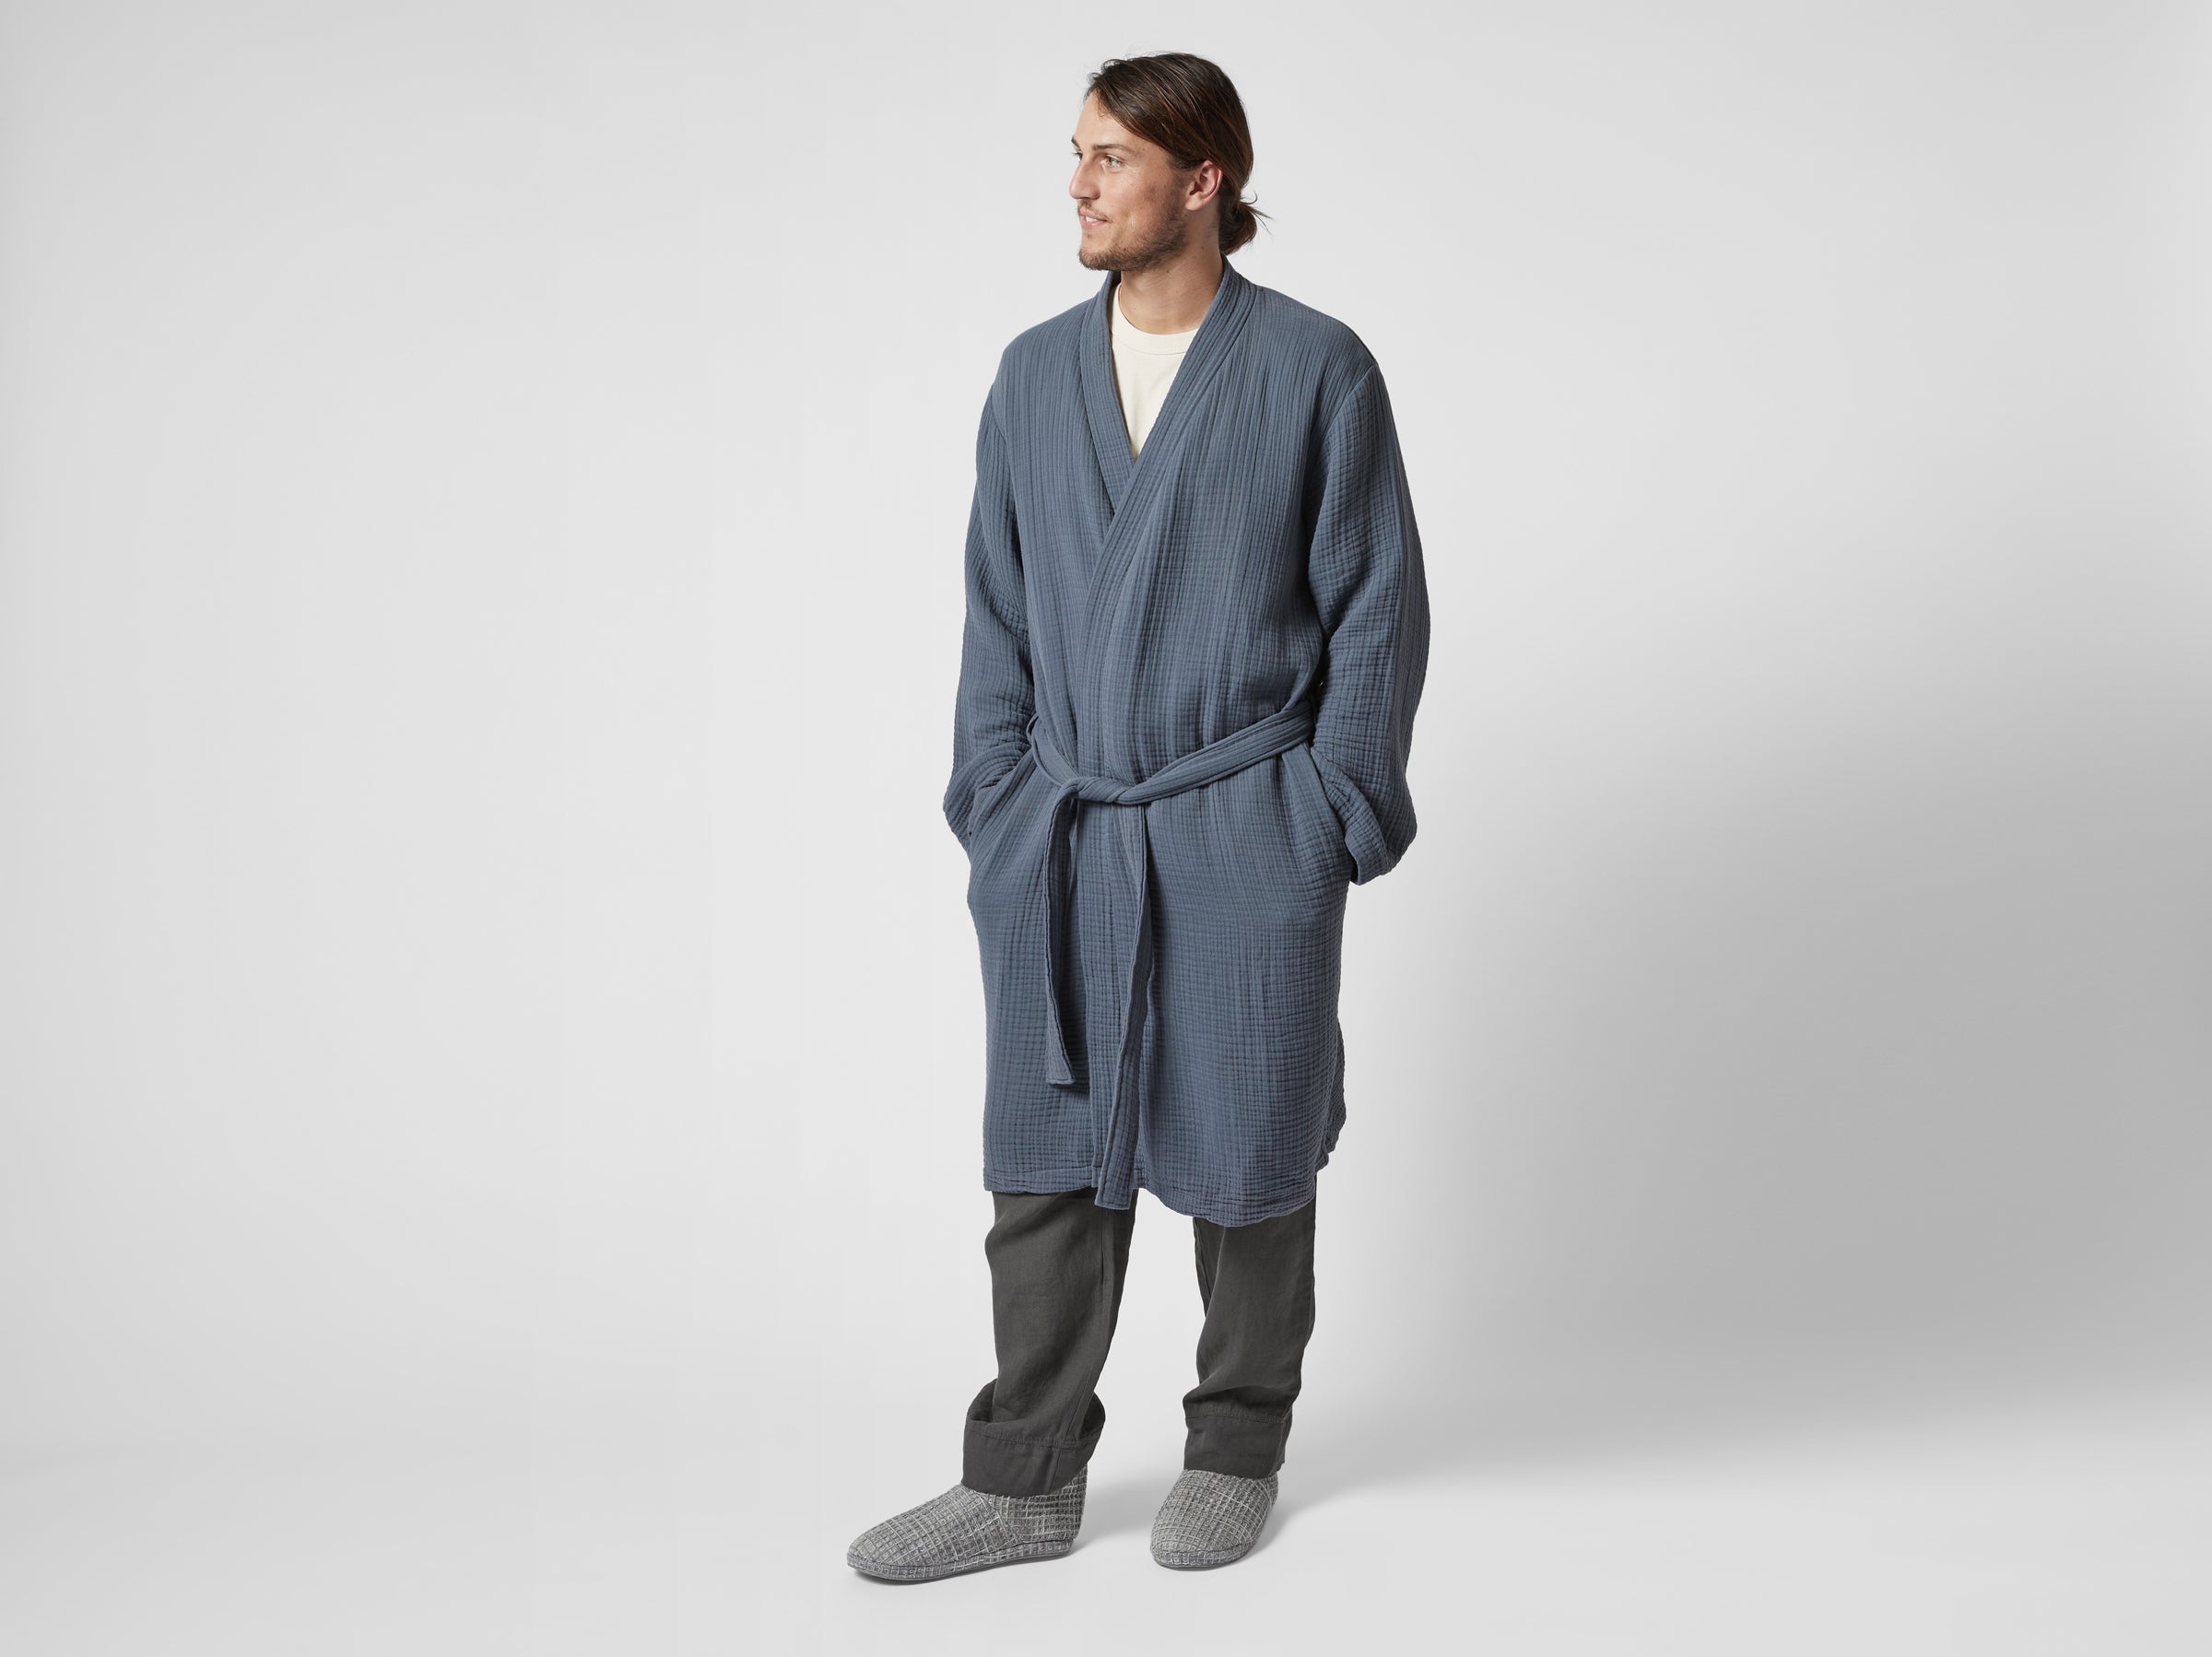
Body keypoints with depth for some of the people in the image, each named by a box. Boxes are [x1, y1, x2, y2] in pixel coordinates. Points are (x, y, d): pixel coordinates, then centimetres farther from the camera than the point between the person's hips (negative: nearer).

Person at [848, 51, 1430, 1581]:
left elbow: (1378, 606, -4)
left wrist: (1339, 816, -7)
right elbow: (998, 609, 11)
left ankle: (1237, 1447, 29)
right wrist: (996, 803, 6)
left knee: (1244, 1156, 10)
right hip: (1061, 849, 4)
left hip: (1243, 840, -3)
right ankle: (1027, 1481, 19)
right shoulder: (1035, 374, 7)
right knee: (1047, 1160, 7)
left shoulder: (1316, 369, -5)